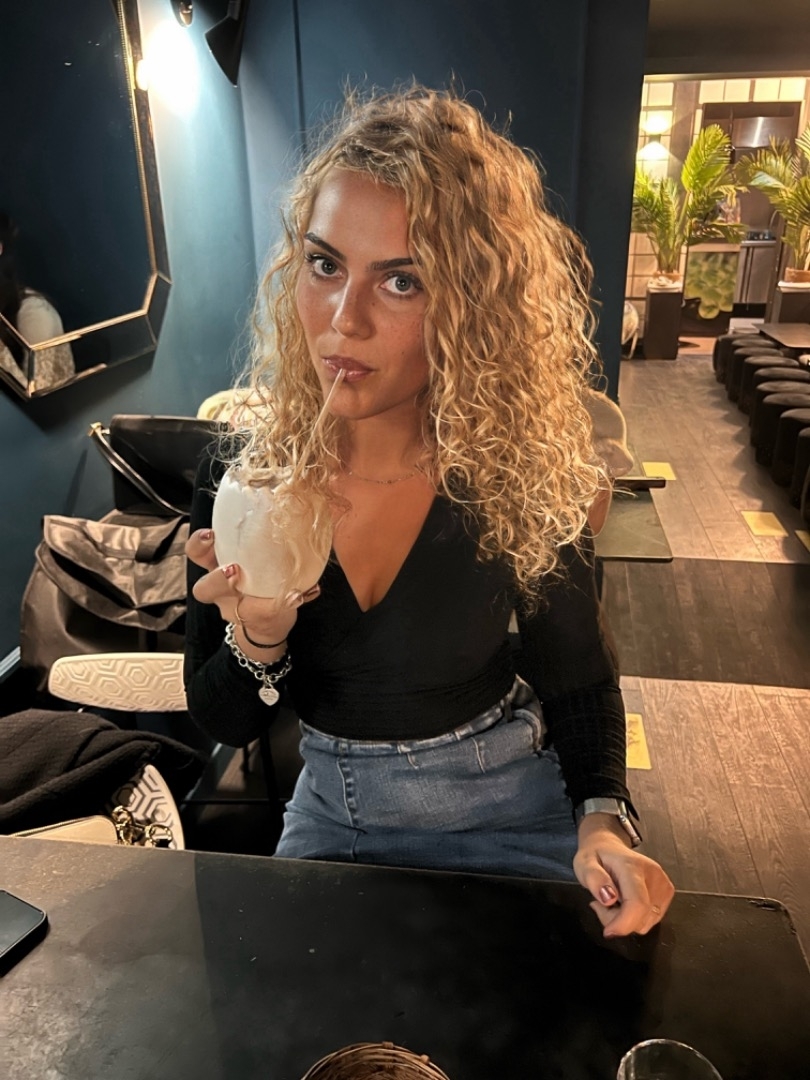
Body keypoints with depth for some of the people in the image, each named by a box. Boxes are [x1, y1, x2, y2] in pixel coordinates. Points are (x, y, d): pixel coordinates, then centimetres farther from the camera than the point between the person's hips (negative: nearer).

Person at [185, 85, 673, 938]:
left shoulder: (519, 480, -22)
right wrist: (255, 637, -30)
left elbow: (577, 680, -6)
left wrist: (602, 821, -23)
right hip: (329, 807, 2)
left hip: (506, 810, -1)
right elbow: (222, 724, -9)